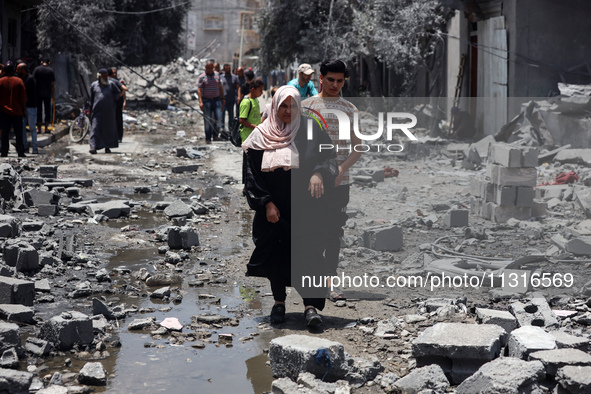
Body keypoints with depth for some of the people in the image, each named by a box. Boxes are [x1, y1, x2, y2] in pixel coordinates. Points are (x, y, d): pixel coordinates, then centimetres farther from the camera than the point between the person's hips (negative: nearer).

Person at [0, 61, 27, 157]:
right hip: (17, 111, -1)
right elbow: (23, 97, -4)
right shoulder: (19, 81, -7)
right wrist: (23, 108, 6)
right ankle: (20, 153, 6)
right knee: (19, 133, 5)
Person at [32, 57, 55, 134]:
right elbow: (52, 84, 0)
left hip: (38, 93, 0)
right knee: (47, 110, 6)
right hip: (47, 94, 0)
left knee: (39, 110, 4)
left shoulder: (37, 69, 0)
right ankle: (46, 128, 3)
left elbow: (34, 81, -3)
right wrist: (53, 95, 8)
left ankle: (39, 129, 3)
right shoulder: (51, 71, 0)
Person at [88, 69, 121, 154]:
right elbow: (91, 98, 16)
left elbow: (119, 93, 16)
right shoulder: (94, 85, 6)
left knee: (109, 128, 5)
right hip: (97, 111, -1)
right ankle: (93, 147, -17)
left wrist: (113, 98, 0)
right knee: (95, 128, -10)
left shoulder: (111, 84, 4)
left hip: (109, 111, 1)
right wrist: (91, 110, 17)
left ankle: (107, 147, 15)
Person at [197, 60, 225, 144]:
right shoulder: (202, 77, -3)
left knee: (218, 117, -7)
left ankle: (215, 135, 8)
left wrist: (223, 98, 16)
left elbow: (220, 87, 18)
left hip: (217, 99, 3)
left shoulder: (217, 75, 10)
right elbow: (199, 90, -8)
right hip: (206, 100, -3)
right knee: (207, 120, 0)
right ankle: (208, 139, 6)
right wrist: (200, 102, -17)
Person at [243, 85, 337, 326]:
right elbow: (253, 173, 2)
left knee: (307, 252, -11)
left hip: (304, 206, -1)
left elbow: (329, 156, 0)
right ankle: (279, 302, 22)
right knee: (275, 252, 5)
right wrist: (267, 203, -8)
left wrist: (318, 173, -22)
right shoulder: (261, 135, 4)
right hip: (273, 207, 1)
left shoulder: (309, 132, 4)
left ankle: (310, 305, -11)